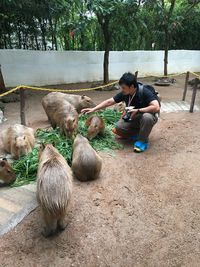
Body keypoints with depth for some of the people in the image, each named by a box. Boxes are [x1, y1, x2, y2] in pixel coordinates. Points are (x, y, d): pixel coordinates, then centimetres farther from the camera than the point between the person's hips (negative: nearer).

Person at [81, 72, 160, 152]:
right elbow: (109, 102, -6)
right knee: (119, 128, -20)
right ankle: (138, 133, 6)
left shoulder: (145, 92, -27)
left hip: (148, 114, -4)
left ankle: (143, 141, -15)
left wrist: (138, 110, -37)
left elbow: (156, 107, -38)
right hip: (133, 117, 5)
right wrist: (93, 109, -12)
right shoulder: (125, 93, -12)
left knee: (147, 117, -41)